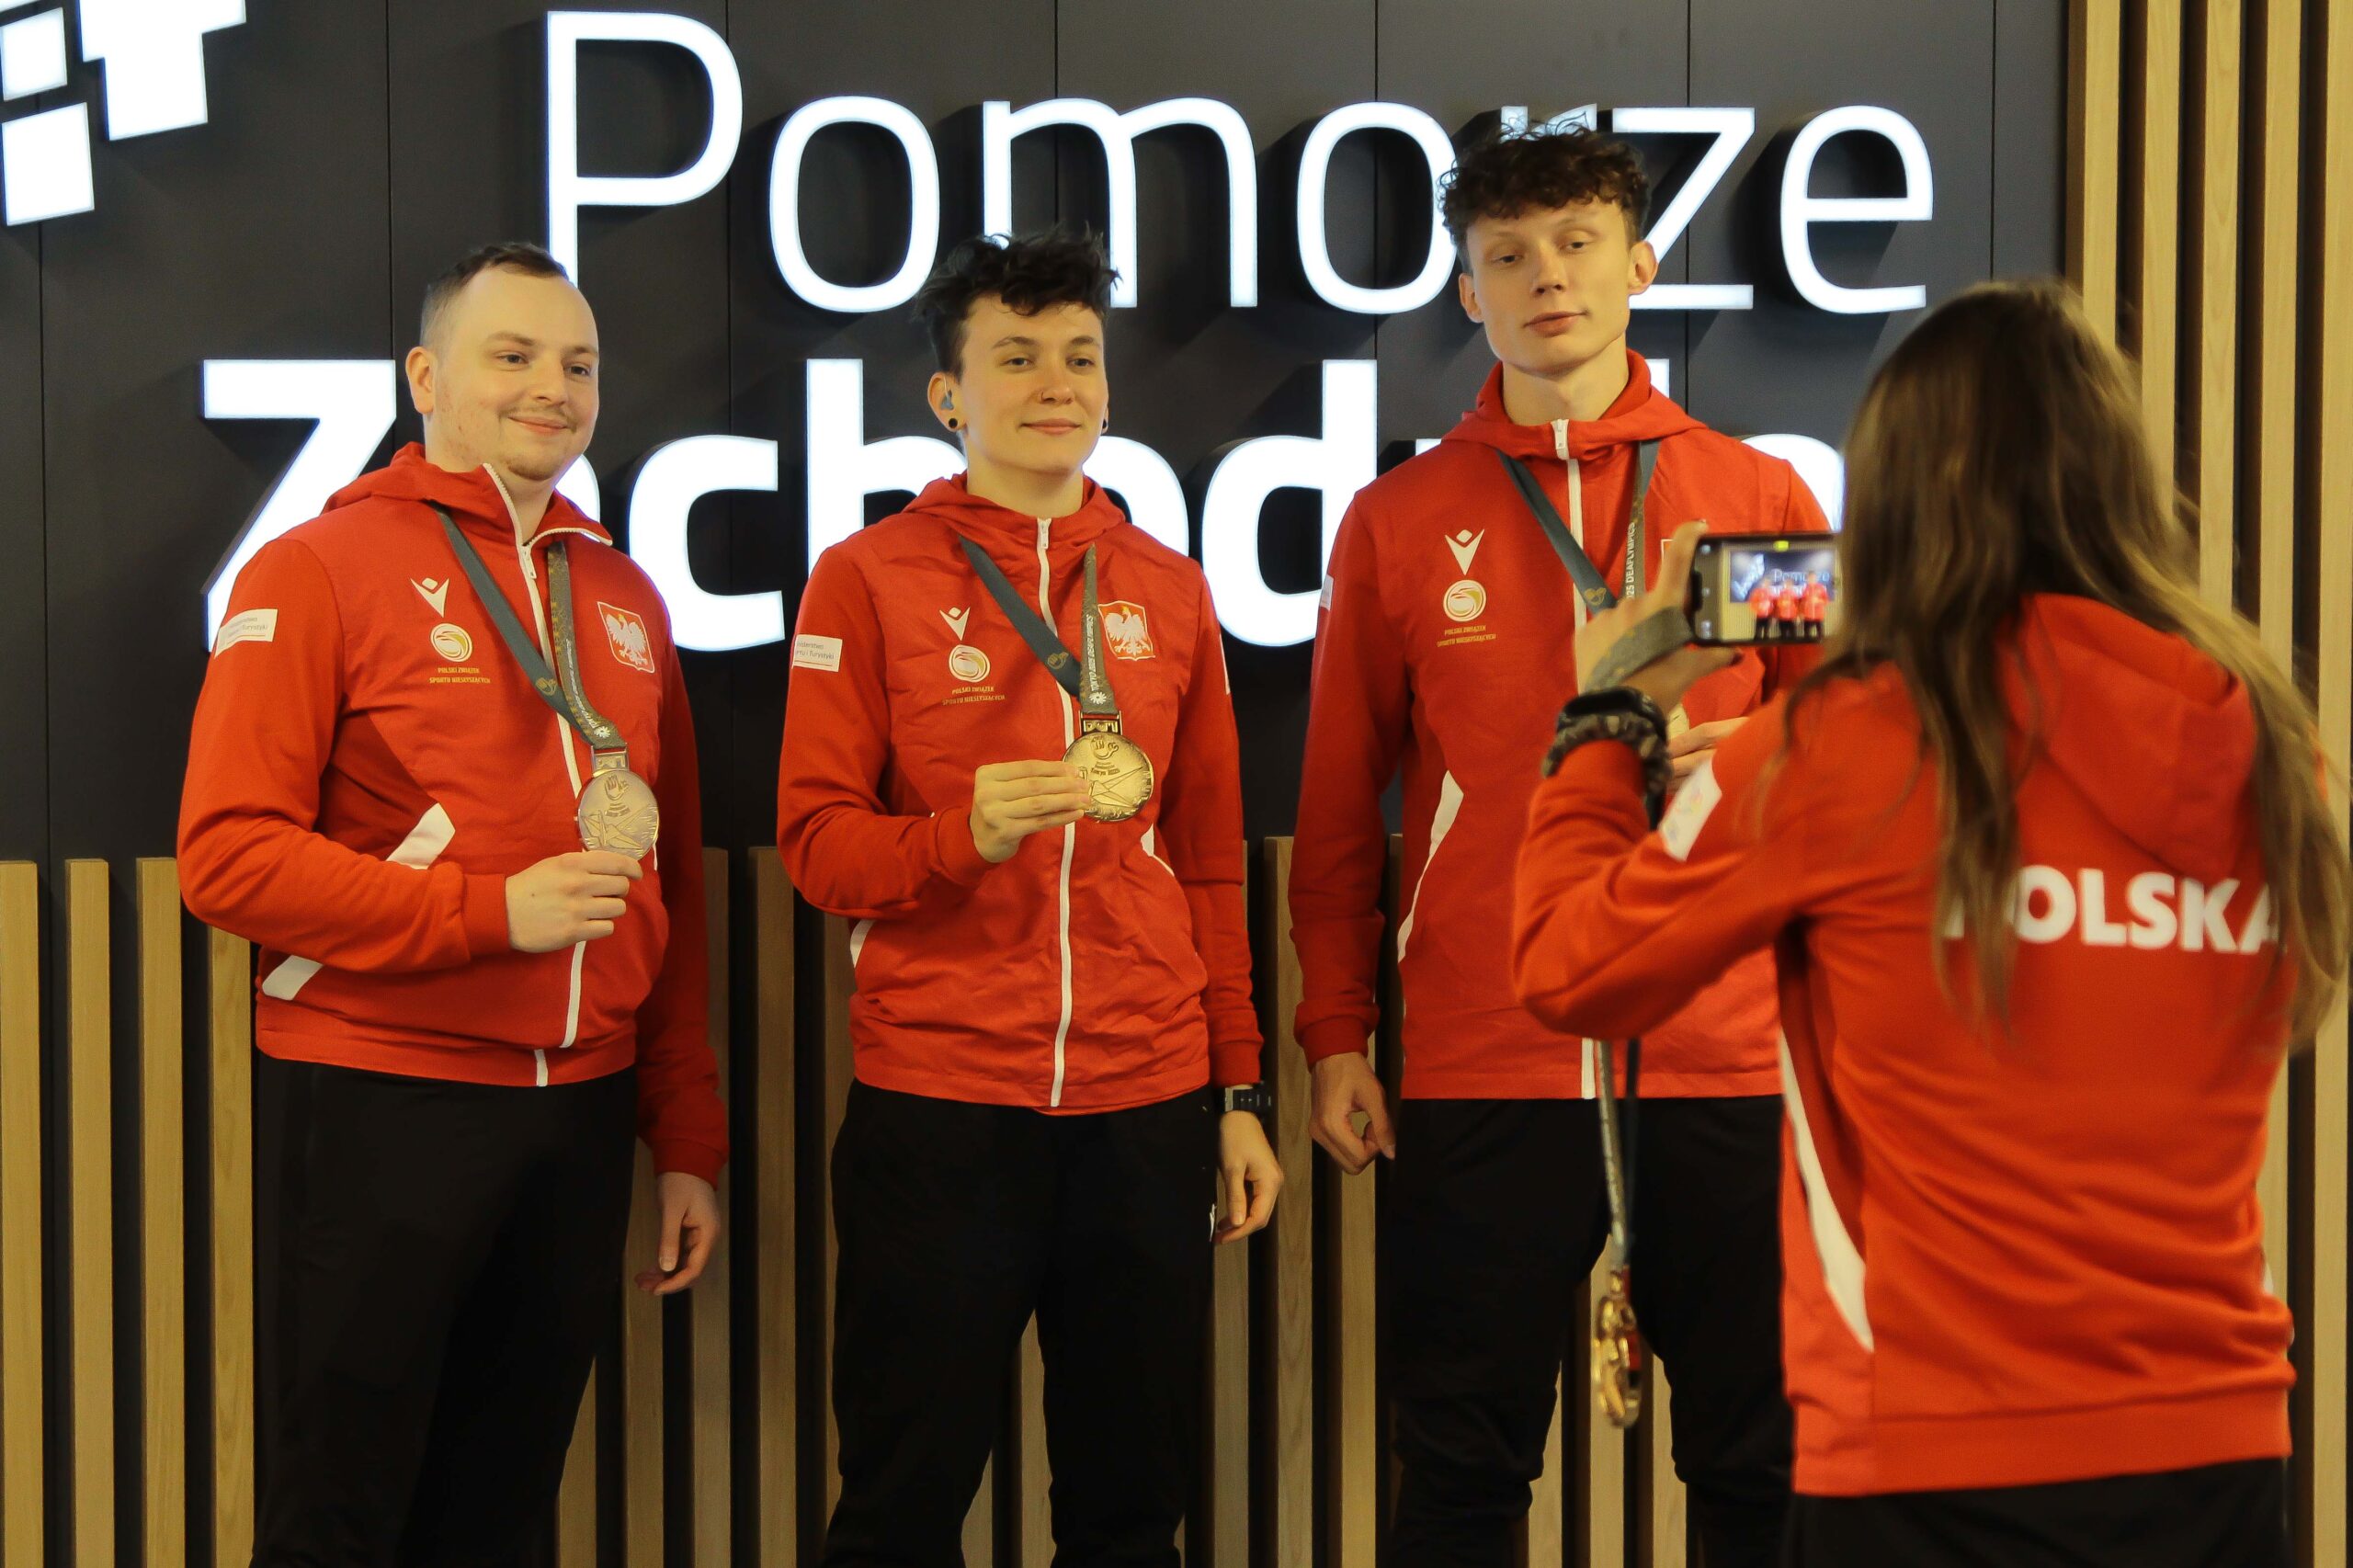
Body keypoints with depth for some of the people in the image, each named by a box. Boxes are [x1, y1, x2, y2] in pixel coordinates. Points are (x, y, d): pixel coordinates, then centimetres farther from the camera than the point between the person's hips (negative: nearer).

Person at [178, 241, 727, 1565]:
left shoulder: (623, 597, 13)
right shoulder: (320, 569, -4)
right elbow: (228, 856, -12)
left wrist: (688, 1139, 13)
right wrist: (489, 911, -18)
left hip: (582, 1113, 5)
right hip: (386, 1106, -5)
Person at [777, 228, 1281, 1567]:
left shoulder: (1170, 591, 11)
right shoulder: (871, 579, 1)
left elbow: (1211, 863, 14)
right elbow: (817, 842, -3)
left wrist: (1239, 1093, 12)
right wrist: (968, 830, -21)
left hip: (1147, 1105, 3)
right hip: (937, 1104, -3)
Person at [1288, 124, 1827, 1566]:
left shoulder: (1759, 497, 6)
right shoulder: (1400, 520, 6)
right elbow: (1340, 809, 9)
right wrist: (1337, 1035, 5)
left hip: (1726, 1065, 0)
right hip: (1480, 1071, 0)